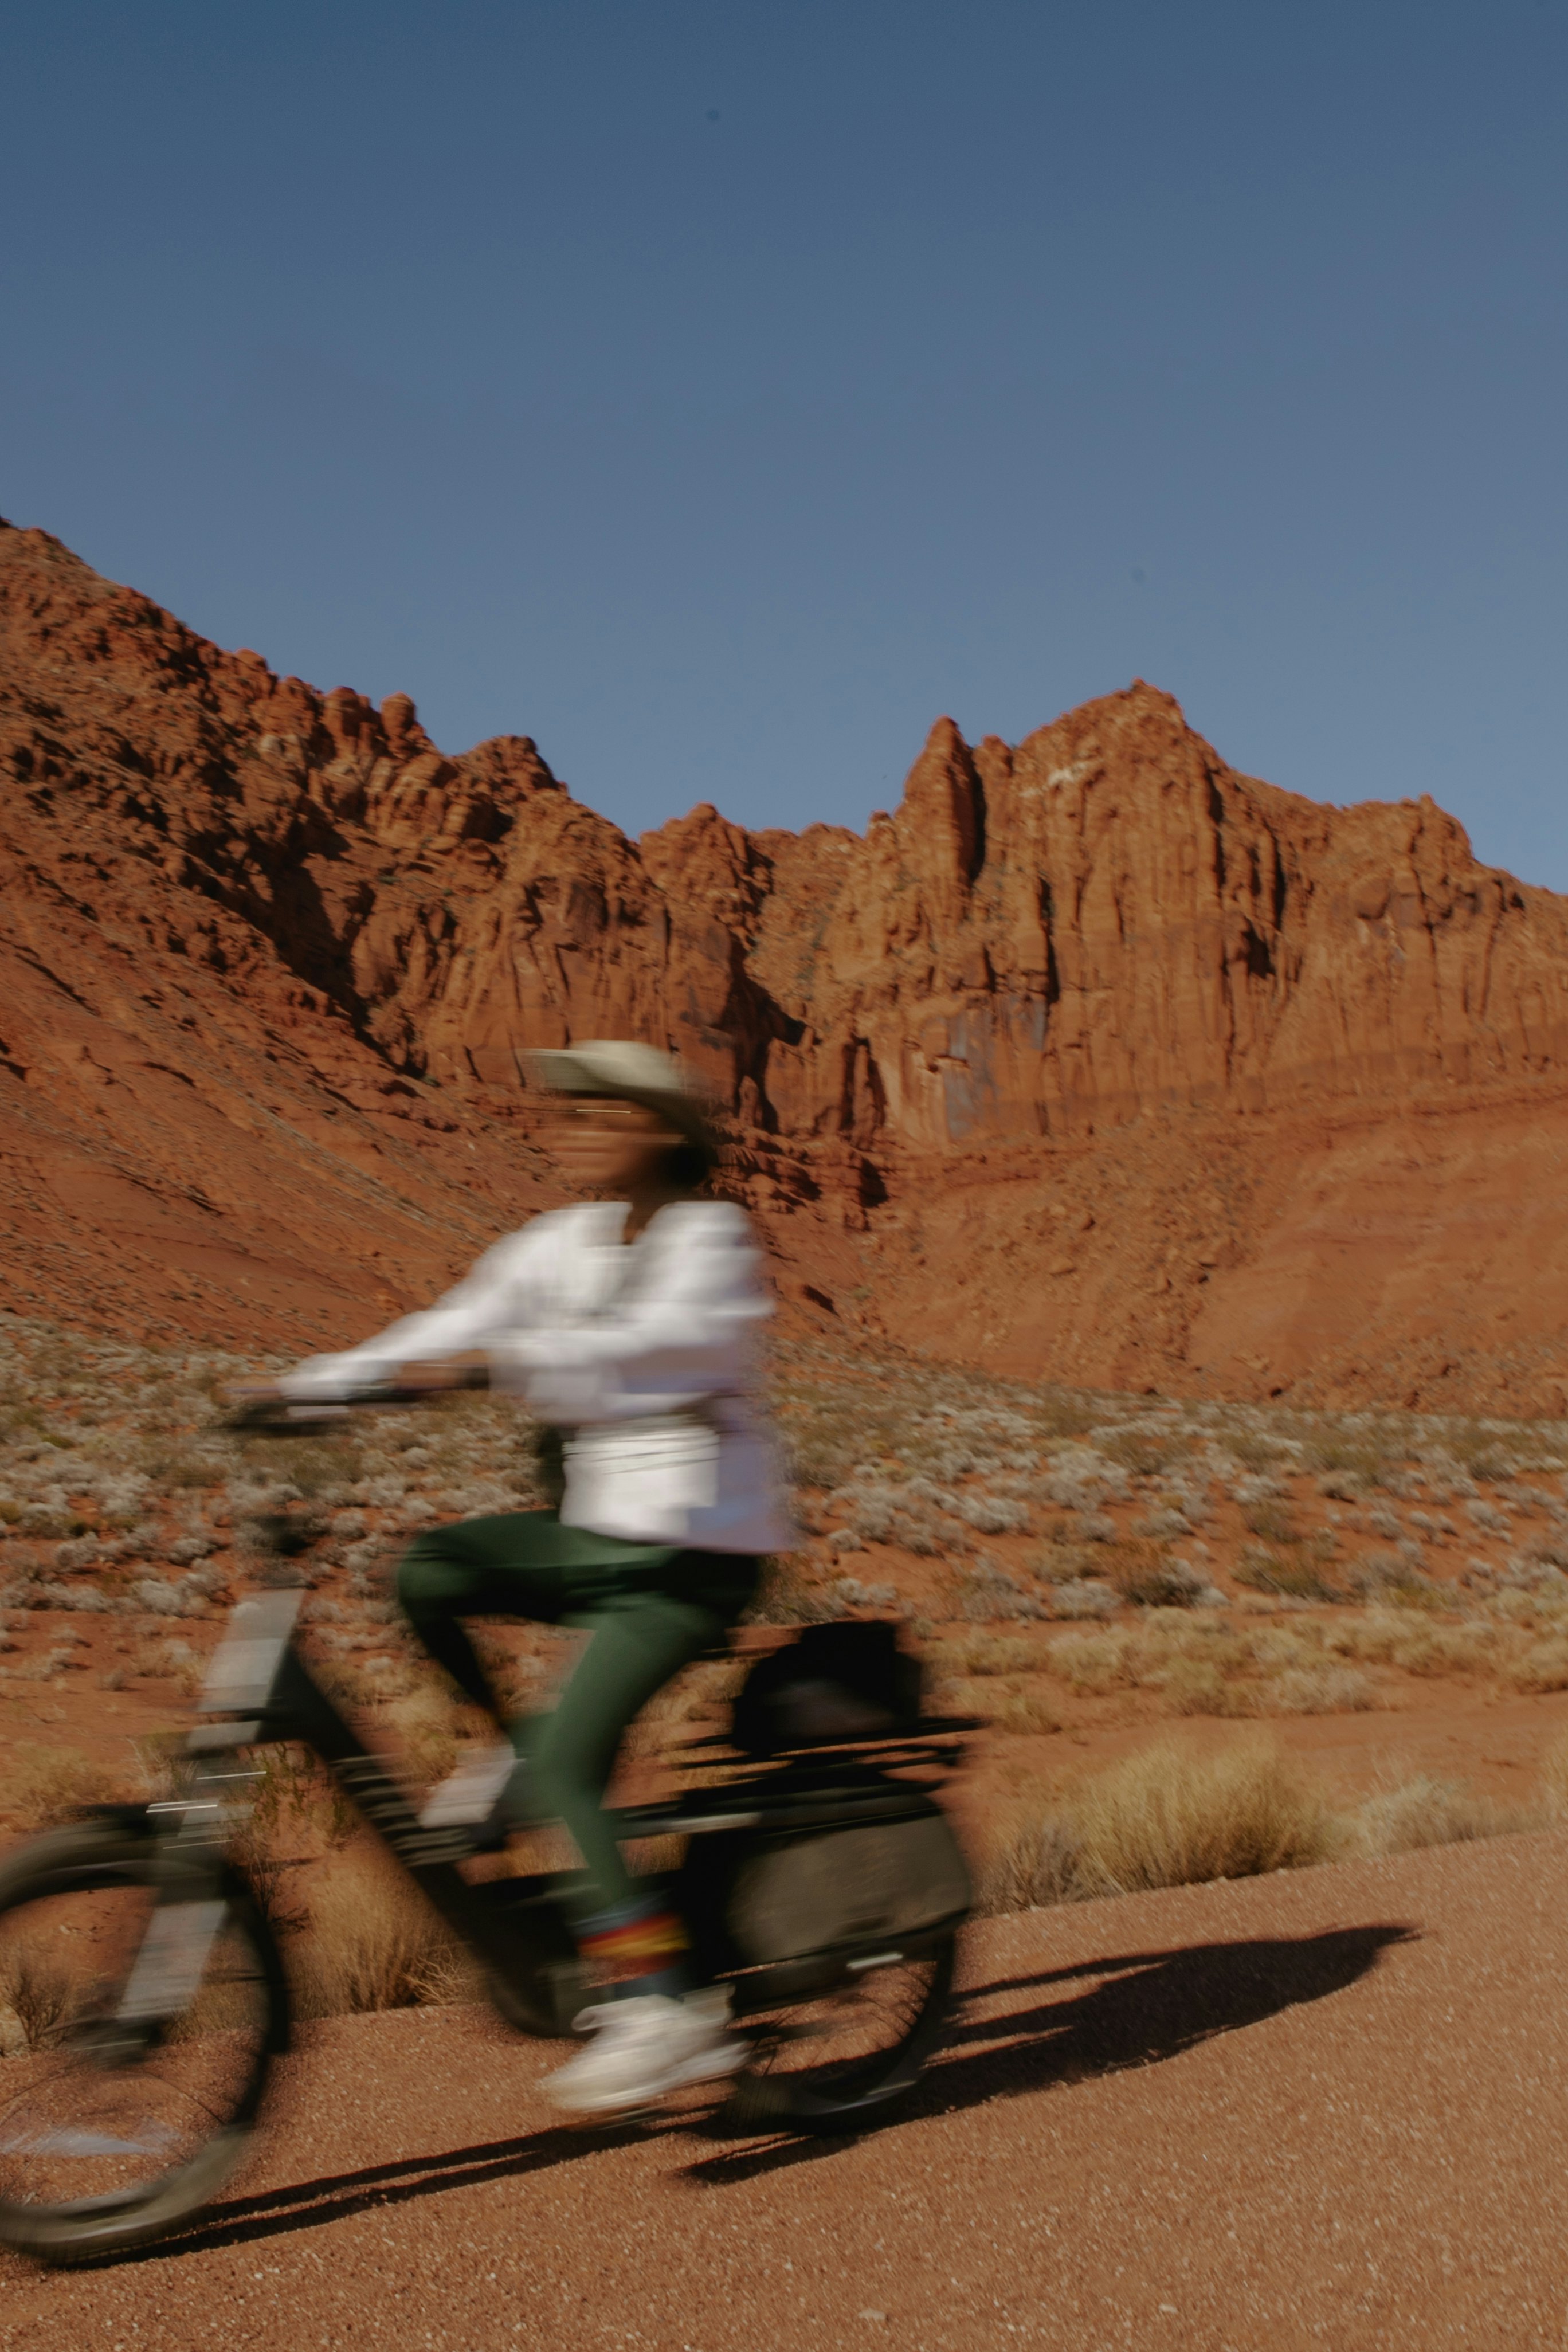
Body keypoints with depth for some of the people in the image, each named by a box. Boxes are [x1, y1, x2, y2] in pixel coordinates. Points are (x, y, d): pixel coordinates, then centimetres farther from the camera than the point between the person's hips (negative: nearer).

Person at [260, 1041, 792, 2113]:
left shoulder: (711, 1241, -12)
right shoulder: (561, 1242, 8)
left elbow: (651, 1343, -31)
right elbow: (458, 1328, 0)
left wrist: (500, 1361, -44)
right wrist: (316, 1386, -13)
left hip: (694, 1549, -7)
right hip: (598, 1524, 7)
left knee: (567, 1765, -16)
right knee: (427, 1570, -16)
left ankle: (666, 2000, -5)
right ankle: (517, 1746, 7)